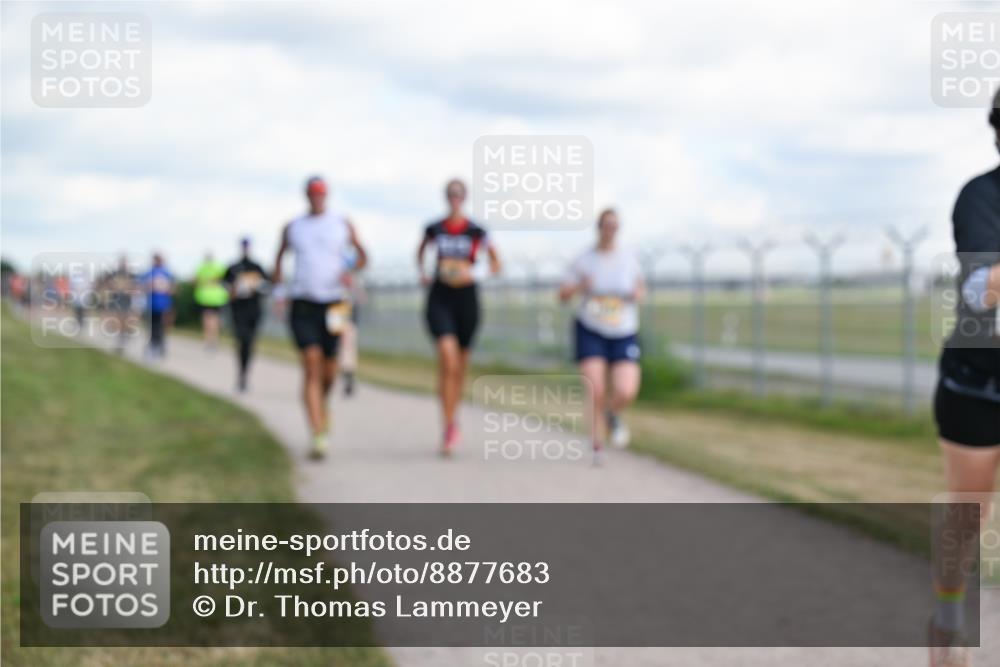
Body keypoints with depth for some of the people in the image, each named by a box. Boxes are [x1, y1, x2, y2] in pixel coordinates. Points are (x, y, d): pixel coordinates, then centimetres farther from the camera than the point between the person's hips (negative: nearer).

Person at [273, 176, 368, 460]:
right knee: (311, 366, -14)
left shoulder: (342, 224, 6)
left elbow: (362, 255, 13)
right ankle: (318, 437, -18)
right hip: (303, 305, -1)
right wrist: (277, 292, 10)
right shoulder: (292, 228, 9)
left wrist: (351, 271, -9)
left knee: (329, 369, 6)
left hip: (334, 304, 1)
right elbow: (280, 257, 21)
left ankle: (323, 403, 43)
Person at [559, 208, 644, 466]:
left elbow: (639, 286, 17)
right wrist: (578, 287, -20)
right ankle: (597, 448, 5)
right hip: (590, 331, -1)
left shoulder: (628, 258, 0)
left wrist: (639, 293, -6)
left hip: (624, 334, 1)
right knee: (596, 392, -13)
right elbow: (562, 295, 0)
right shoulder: (583, 260, -4)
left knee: (625, 392, -16)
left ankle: (612, 414, 21)